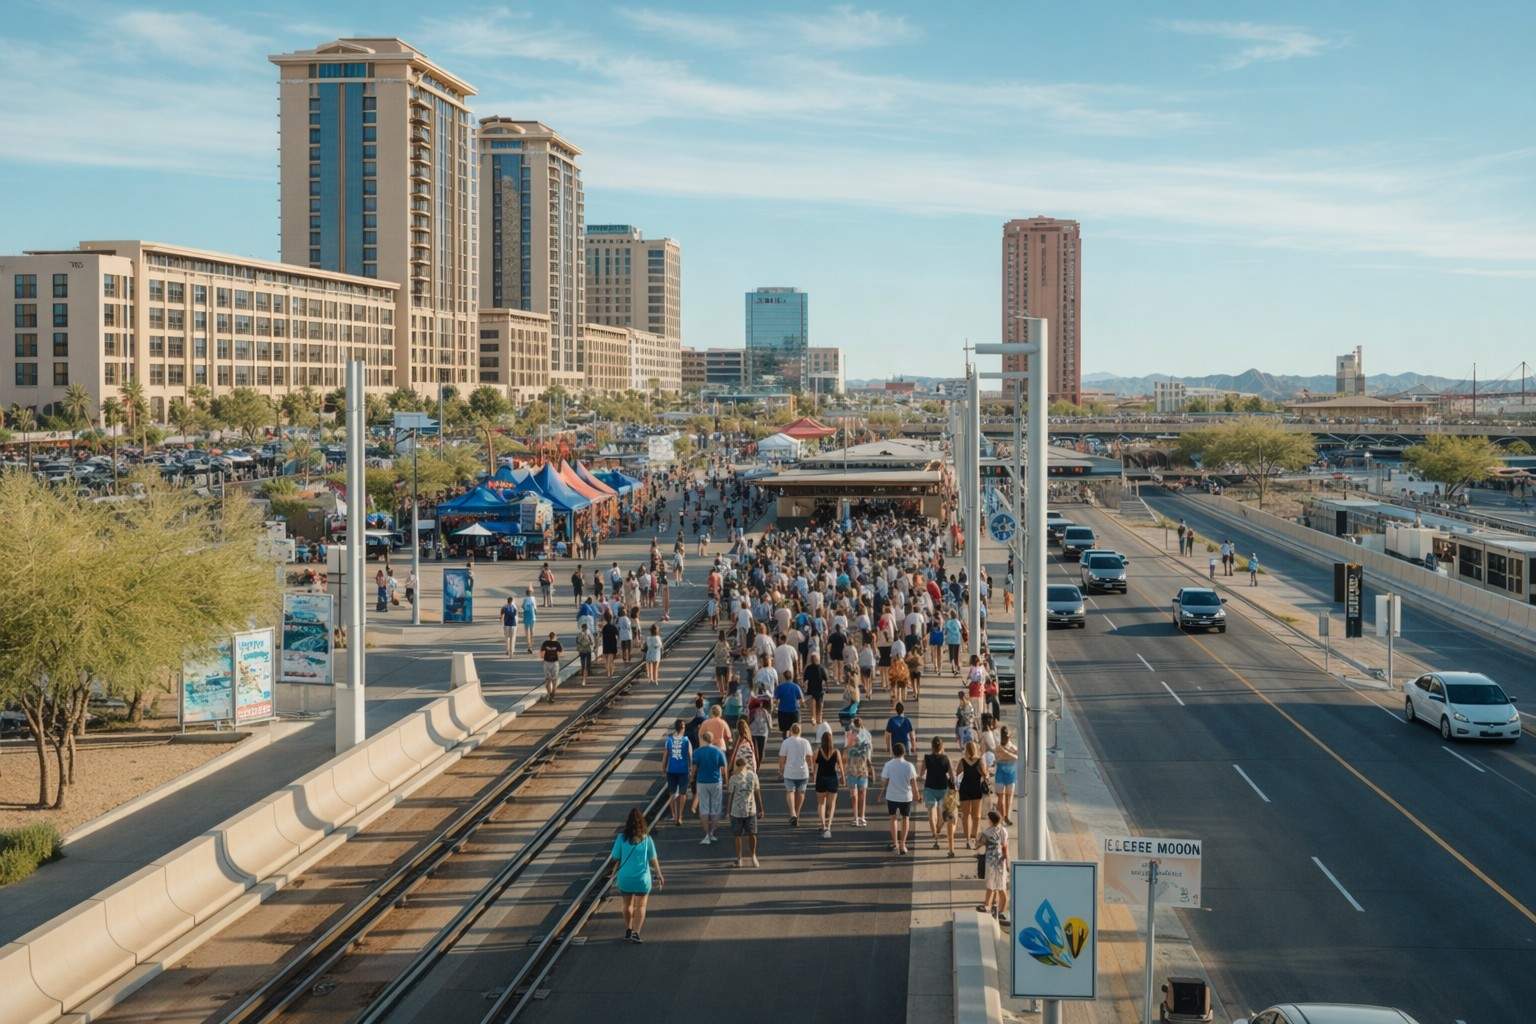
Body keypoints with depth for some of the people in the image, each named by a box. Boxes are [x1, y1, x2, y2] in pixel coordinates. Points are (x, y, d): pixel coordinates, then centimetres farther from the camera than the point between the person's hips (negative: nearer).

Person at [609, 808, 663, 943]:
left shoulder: (621, 838, -10)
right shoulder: (647, 840, -9)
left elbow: (615, 859, -8)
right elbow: (654, 861, -5)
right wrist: (659, 876, 7)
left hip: (625, 878, 1)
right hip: (643, 878, -1)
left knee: (628, 904, 20)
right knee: (641, 906, 12)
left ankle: (628, 931, 29)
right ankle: (636, 932, -1)